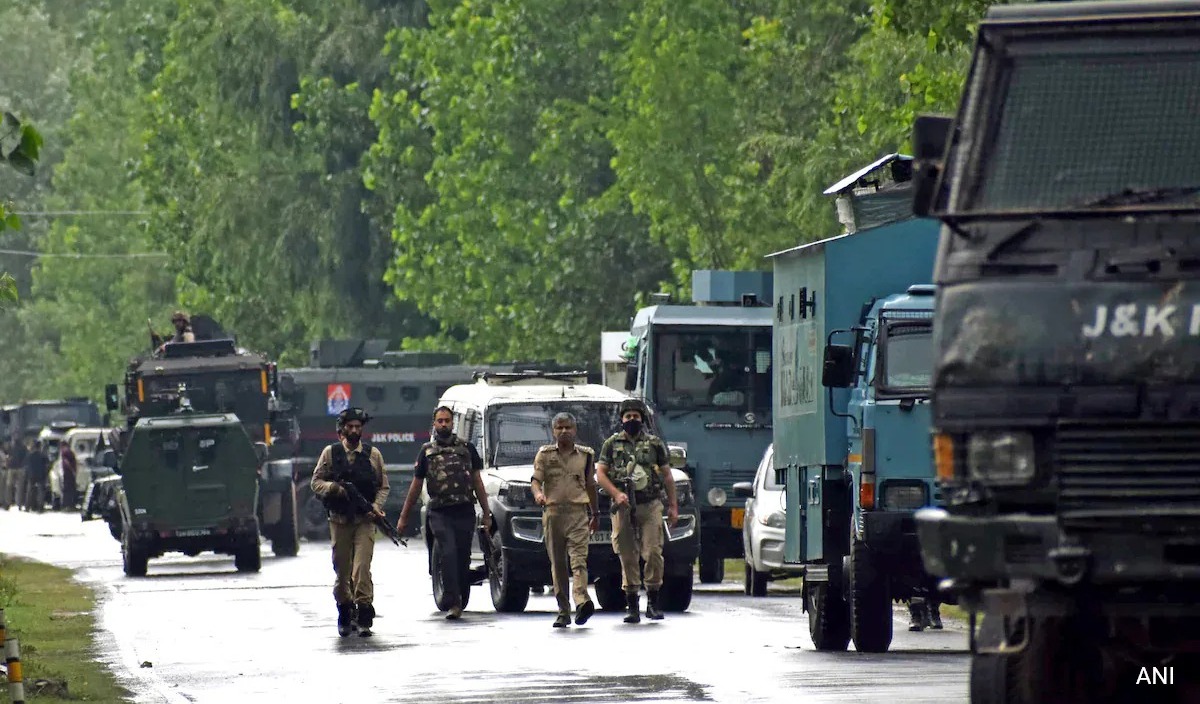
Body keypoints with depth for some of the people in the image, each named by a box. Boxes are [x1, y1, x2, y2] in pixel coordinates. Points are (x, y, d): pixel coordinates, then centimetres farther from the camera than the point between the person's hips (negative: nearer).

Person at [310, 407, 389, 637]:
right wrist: (333, 487, -14)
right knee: (341, 569, 4)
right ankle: (345, 615, 19)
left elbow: (384, 486, 12)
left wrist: (376, 505, -5)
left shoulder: (373, 454, 8)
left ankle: (364, 617, -15)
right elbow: (316, 482, 6)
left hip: (365, 520, -1)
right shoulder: (330, 453, 7)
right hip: (339, 519, 1)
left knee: (362, 566, -13)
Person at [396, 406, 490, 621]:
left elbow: (477, 482, 12)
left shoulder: (466, 448, 11)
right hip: (439, 513, -1)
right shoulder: (427, 451, 10)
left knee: (463, 558, 2)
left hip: (464, 512, 1)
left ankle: (461, 600, 16)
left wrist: (486, 513, 8)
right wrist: (403, 517, 14)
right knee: (448, 555, -15)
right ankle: (454, 603, -19)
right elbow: (416, 485, 14)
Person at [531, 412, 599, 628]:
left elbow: (590, 485, 21)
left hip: (578, 513, -1)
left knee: (579, 558, -17)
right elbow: (536, 480, 0)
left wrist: (595, 513, 25)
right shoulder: (544, 454, 10)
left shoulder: (586, 455, 13)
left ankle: (582, 601, -34)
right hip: (553, 512, 1)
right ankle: (563, 611, 7)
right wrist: (538, 494, -22)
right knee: (558, 564, 3)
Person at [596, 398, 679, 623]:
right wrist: (617, 494, -11)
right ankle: (632, 607, 5)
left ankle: (653, 602, 0)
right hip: (623, 508, 0)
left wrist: (673, 506, 10)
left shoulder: (655, 444, 12)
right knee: (628, 557, 0)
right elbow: (600, 474, 5)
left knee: (653, 552, -11)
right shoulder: (611, 444, 10)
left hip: (651, 505, 0)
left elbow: (667, 476, 15)